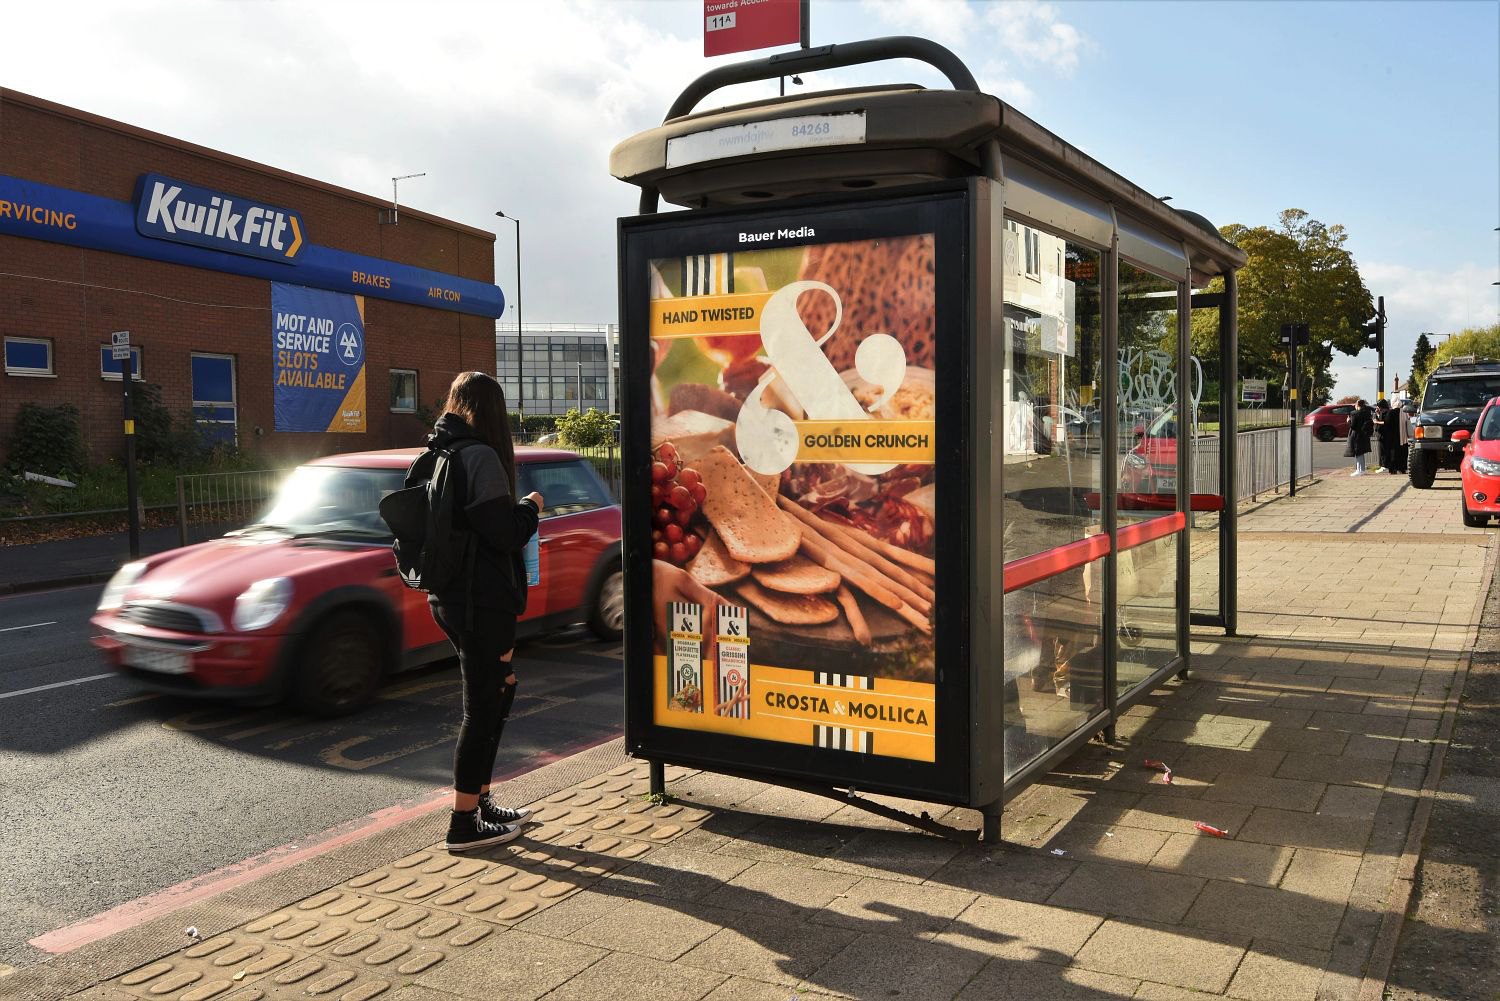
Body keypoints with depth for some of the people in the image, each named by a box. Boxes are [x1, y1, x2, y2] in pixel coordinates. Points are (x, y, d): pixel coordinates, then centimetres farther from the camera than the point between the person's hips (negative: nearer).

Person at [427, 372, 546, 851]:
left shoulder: (436, 453, 10)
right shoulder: (481, 457, -16)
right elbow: (504, 533, -20)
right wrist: (531, 507, -1)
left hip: (449, 597, 9)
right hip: (483, 599, -9)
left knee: (500, 689, 20)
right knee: (482, 707, 1)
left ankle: (479, 800, 28)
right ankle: (465, 824, 10)